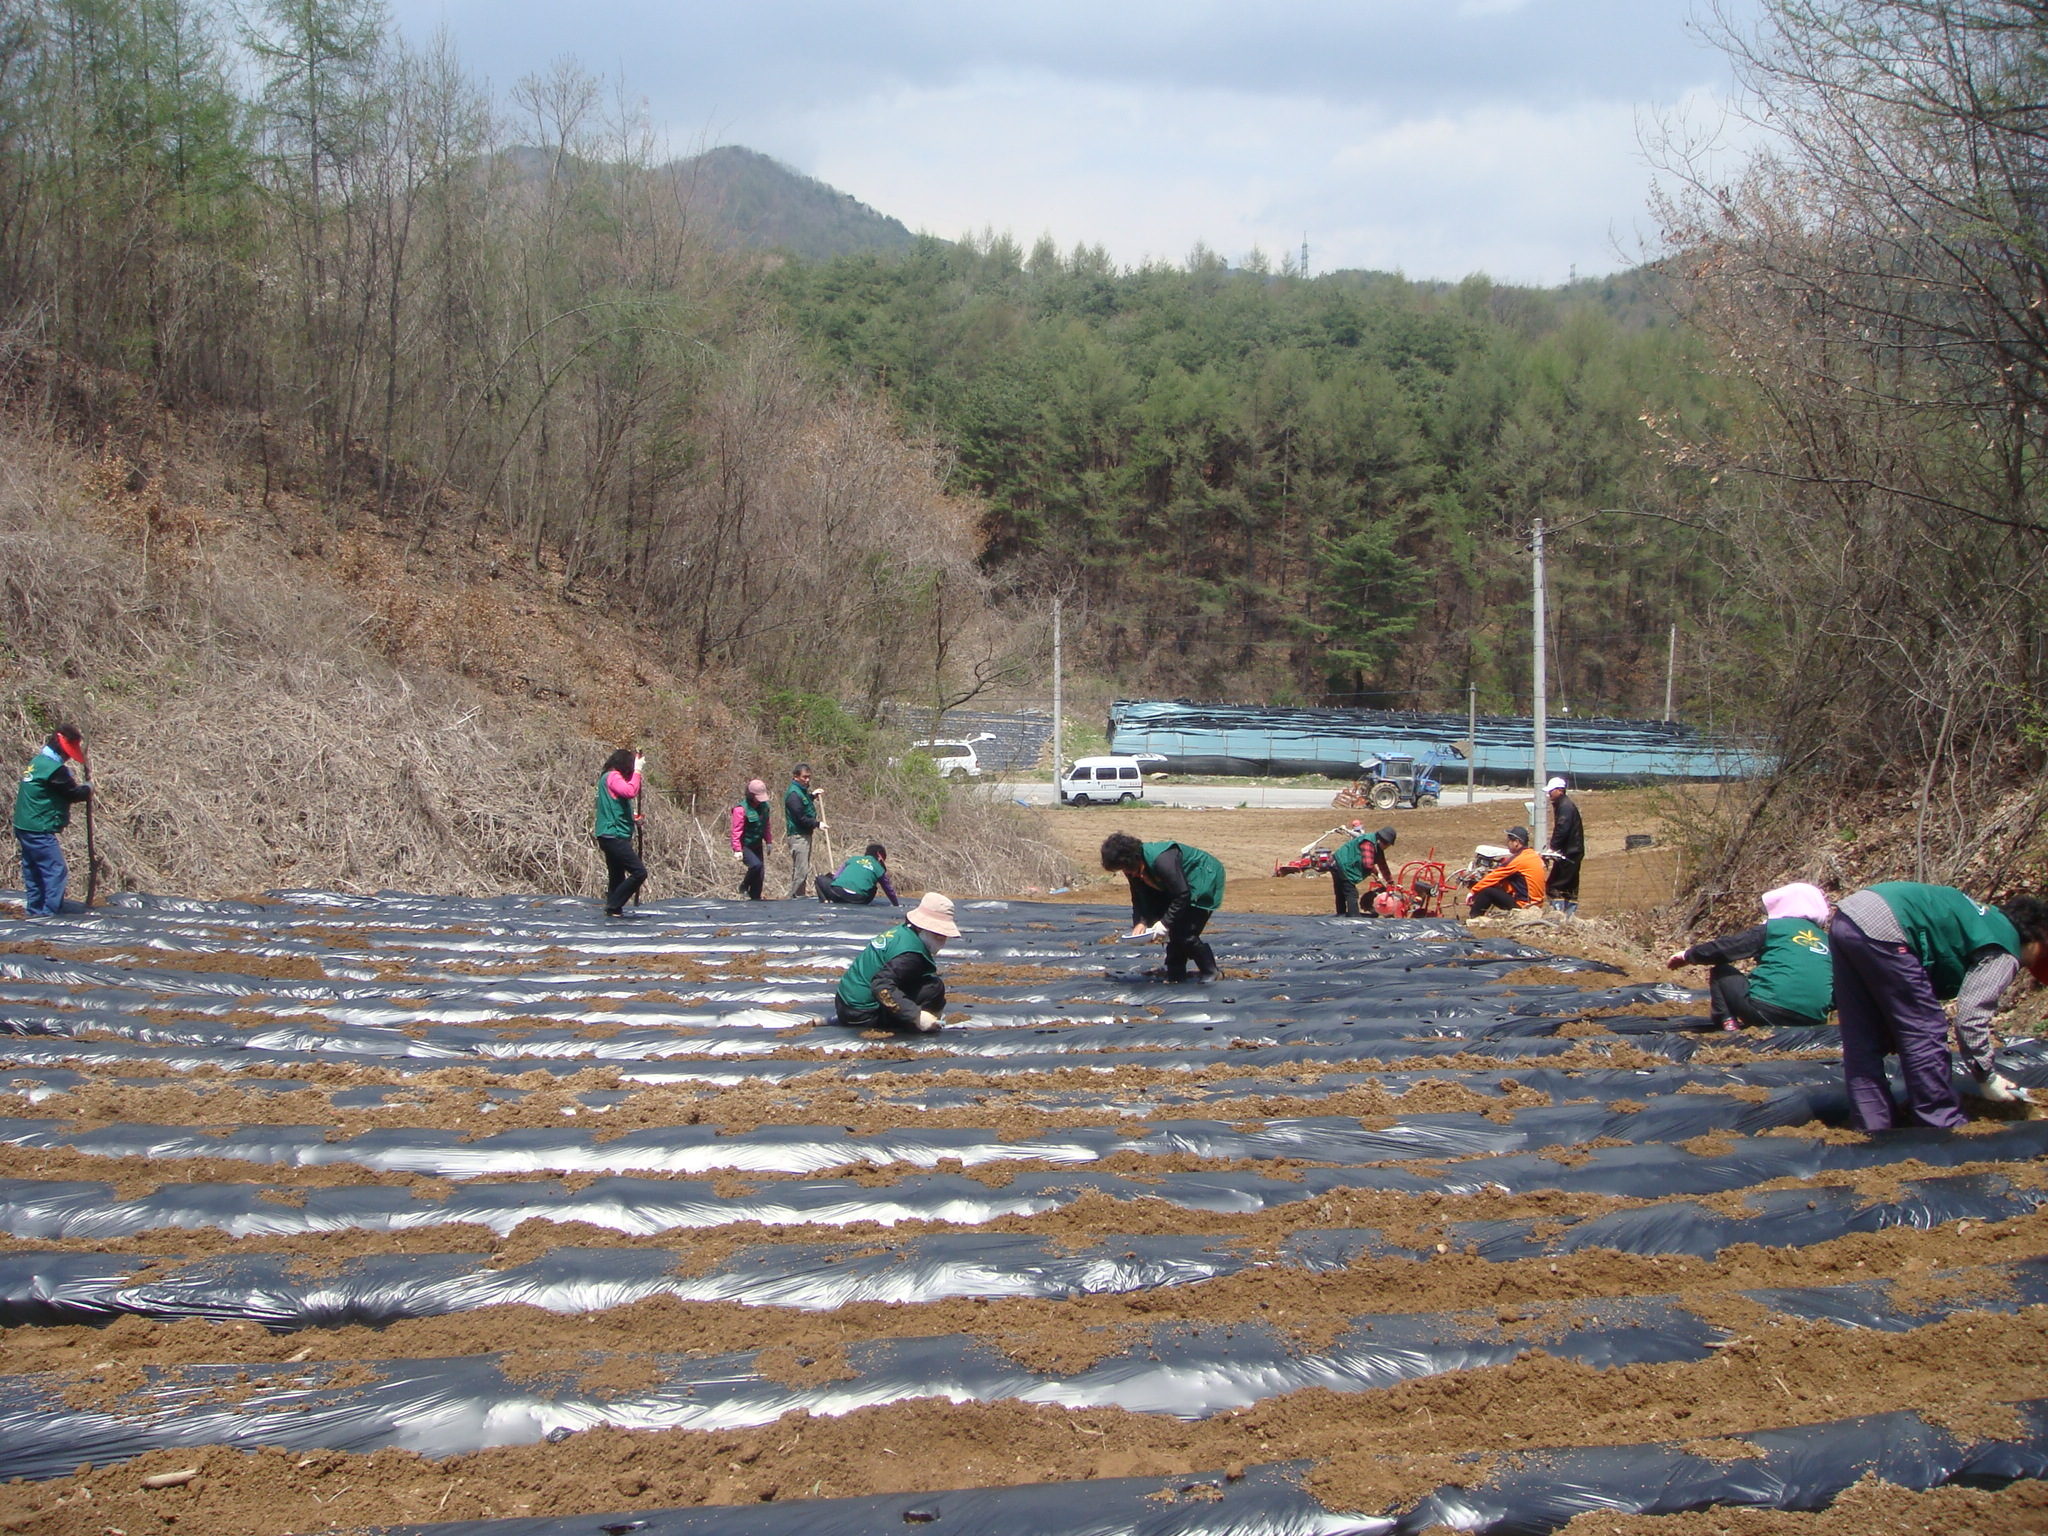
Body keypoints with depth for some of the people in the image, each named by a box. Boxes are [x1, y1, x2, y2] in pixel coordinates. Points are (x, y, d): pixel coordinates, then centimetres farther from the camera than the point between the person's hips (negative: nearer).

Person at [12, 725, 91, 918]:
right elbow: (73, 794, -10)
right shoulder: (54, 768, -18)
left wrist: (78, 786, 2)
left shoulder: (37, 761, 12)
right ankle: (51, 912, -8)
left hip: (24, 828, 10)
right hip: (39, 831, -10)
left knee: (33, 870, 16)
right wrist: (87, 789, 8)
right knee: (55, 871, -7)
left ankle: (35, 909, 23)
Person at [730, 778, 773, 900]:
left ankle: (755, 898, 14)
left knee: (760, 874, 3)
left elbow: (767, 826, 16)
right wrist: (737, 850, -21)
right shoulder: (741, 809, -19)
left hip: (757, 845, 7)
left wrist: (769, 842, 16)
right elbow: (736, 831, -18)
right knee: (756, 865, -26)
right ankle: (744, 887, -2)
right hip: (745, 846, -7)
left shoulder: (764, 806, 3)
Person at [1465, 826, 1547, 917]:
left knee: (1486, 892, -8)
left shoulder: (1517, 860, -17)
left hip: (1523, 906, -9)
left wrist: (1473, 891, -2)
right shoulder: (1533, 854, 11)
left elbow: (1492, 878, -11)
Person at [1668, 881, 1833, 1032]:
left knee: (1720, 972, 16)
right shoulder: (1826, 941, 18)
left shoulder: (1774, 927, 5)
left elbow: (1726, 947, 6)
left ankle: (1728, 1022, -2)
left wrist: (1688, 955, 20)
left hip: (1768, 1011, -5)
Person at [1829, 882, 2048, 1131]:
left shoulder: (1987, 917, 29)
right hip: (1882, 928, -9)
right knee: (1923, 1033, 4)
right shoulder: (2003, 952, 5)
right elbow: (1971, 1017, -2)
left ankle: (1874, 1128, 22)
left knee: (1862, 1039, 15)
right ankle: (1942, 1129, 12)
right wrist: (1987, 1077, 11)